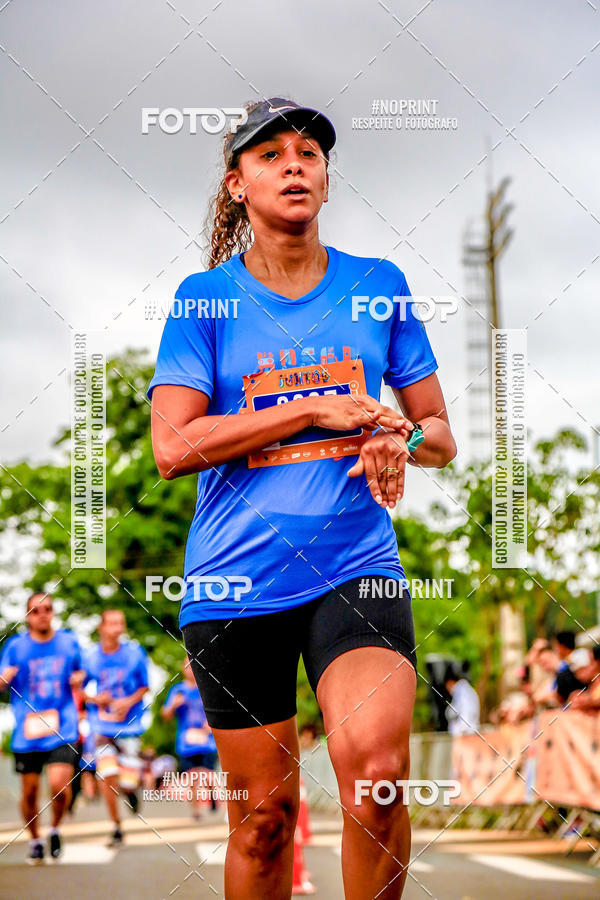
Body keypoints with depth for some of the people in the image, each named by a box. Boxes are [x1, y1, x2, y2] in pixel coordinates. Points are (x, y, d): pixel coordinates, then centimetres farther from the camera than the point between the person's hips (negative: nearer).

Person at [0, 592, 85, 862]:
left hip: (62, 729, 0)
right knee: (29, 791, 4)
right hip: (27, 733, 0)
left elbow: (79, 673, 22)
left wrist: (79, 678, -1)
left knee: (59, 785, -17)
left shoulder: (69, 642, 8)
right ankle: (35, 840, 28)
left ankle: (55, 829, 11)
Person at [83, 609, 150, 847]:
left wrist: (129, 701, -12)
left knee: (128, 782, -5)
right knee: (107, 775, -12)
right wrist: (95, 699, -12)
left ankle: (131, 788, 35)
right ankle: (116, 828, 4)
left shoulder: (134, 653, -3)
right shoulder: (90, 656, -3)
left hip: (129, 724, 0)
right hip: (102, 725, 0)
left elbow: (144, 687, 6)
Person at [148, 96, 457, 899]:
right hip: (236, 582, 0)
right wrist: (319, 410, -11)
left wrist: (400, 439, -9)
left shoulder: (379, 286, 10)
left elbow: (440, 434, 15)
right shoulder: (206, 297, 4)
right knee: (264, 813, 5)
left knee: (375, 768, -24)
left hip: (357, 567, 0)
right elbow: (172, 446, -7)